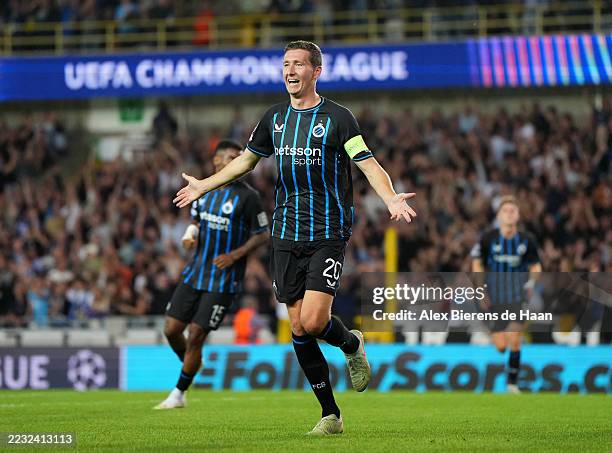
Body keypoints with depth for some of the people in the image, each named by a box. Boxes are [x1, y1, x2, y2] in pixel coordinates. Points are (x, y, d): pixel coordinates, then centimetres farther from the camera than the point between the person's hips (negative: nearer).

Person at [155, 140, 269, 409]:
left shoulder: (247, 196, -9)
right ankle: (192, 367, 31)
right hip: (195, 273, 5)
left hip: (223, 282, -5)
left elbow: (262, 235, -4)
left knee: (195, 336, -6)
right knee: (171, 330, 2)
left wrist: (234, 255, -16)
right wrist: (191, 234, -1)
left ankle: (179, 393, 10)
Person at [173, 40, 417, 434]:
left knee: (313, 321, -18)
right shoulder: (275, 118, 11)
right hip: (286, 235, 5)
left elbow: (369, 165, -10)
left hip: (328, 235, -5)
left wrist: (391, 198, -28)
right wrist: (205, 185, 31)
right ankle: (331, 415, 10)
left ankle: (352, 345, 18)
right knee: (298, 328, 1)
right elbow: (247, 160, 27)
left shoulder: (337, 118, -5)